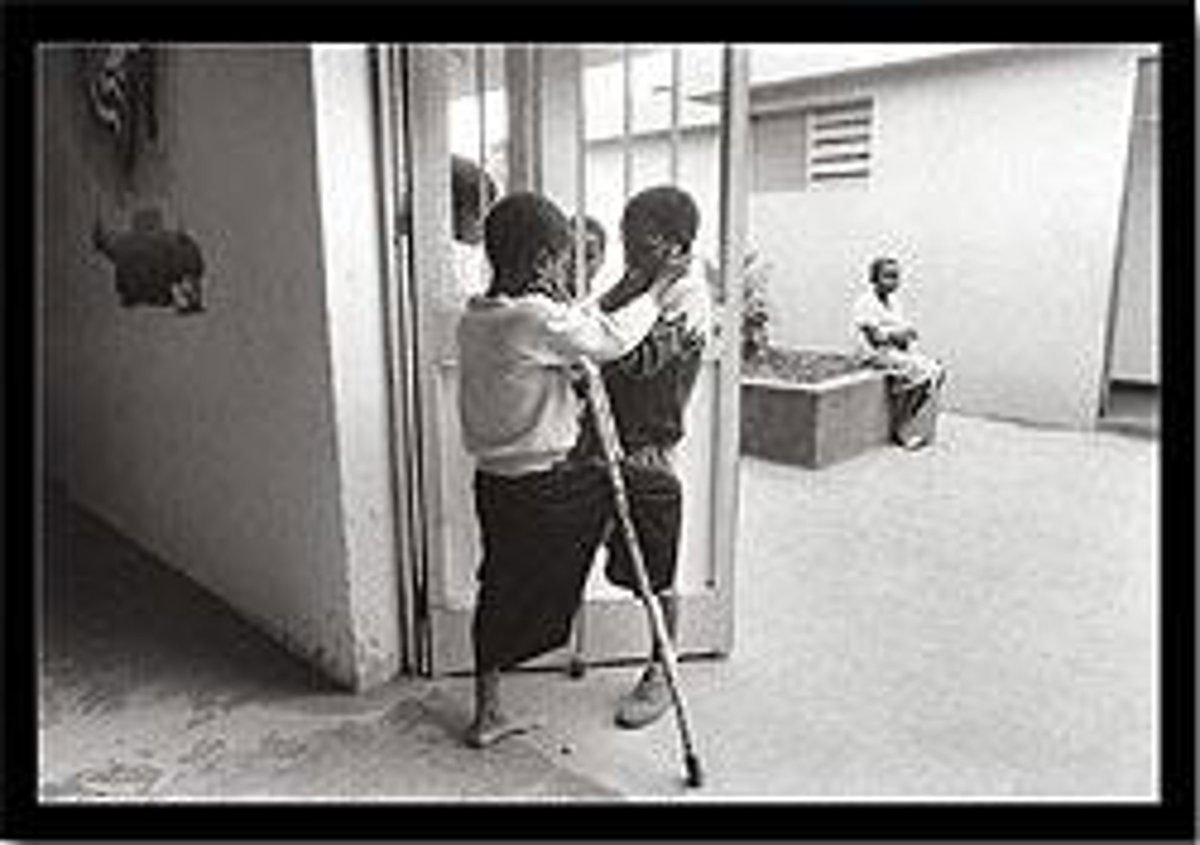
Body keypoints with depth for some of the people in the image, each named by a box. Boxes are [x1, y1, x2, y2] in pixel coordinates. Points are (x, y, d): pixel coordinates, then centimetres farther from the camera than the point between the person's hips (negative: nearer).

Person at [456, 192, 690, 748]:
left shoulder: (473, 318, 5)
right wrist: (658, 291, 4)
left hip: (493, 482, 8)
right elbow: (614, 337, -10)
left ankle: (487, 713, 32)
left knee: (502, 591, 20)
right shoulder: (537, 318, -20)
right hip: (545, 489, -8)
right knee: (658, 491, 9)